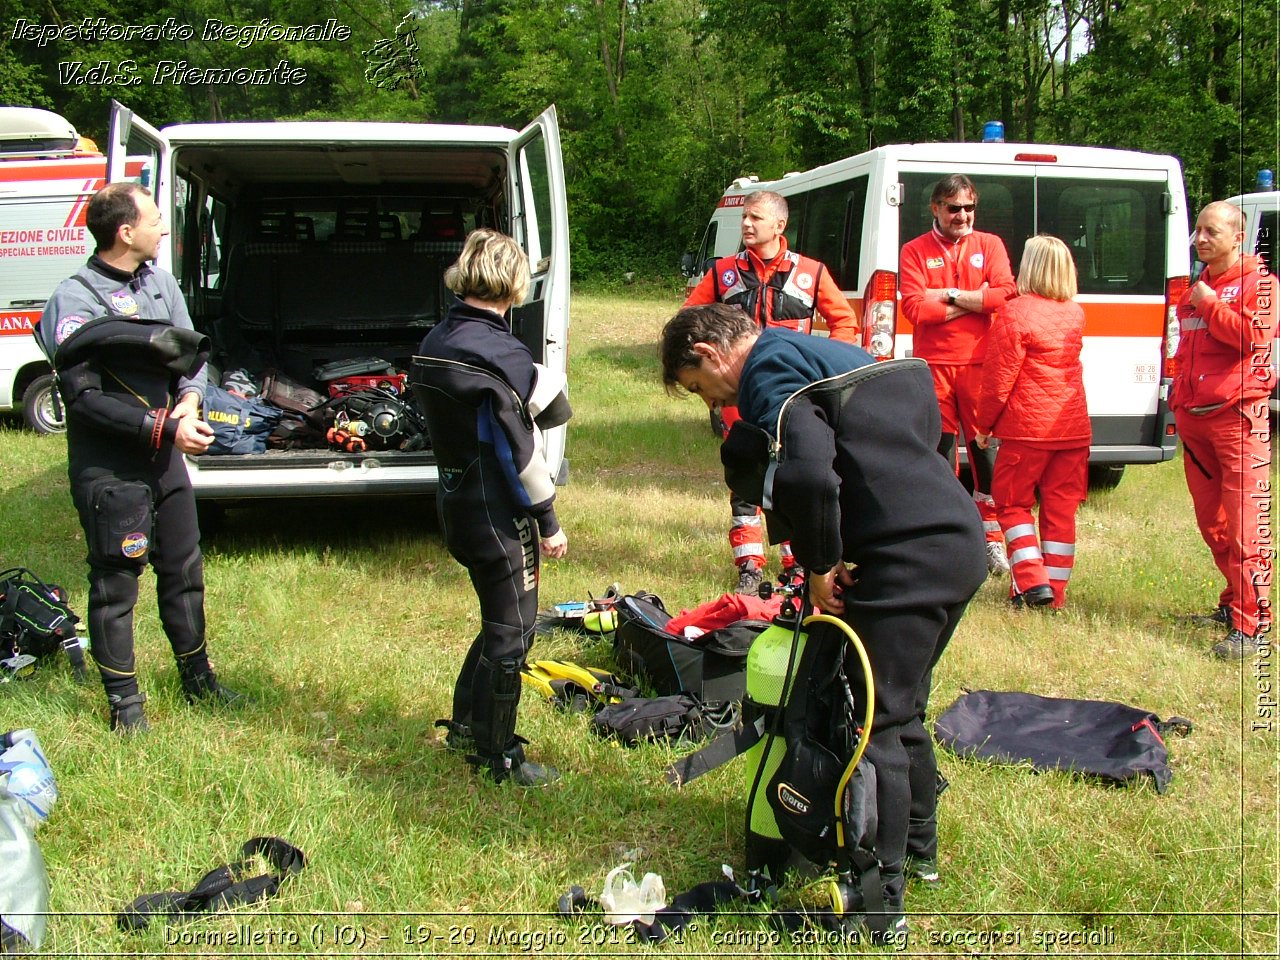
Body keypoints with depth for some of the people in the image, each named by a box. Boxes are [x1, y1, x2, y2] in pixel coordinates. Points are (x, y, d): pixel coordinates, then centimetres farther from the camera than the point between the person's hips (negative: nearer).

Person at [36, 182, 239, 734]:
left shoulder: (161, 283, 8)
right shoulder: (75, 299, -14)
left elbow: (193, 354, 13)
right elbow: (84, 399, -19)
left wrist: (189, 403, -8)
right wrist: (164, 428, -22)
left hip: (165, 457, 7)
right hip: (107, 468, -7)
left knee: (183, 571, 16)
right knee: (115, 584, 4)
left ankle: (197, 679, 32)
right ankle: (125, 701, 19)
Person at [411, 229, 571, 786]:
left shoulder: (434, 343, 7)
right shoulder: (499, 353, -20)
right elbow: (521, 449, -19)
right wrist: (548, 522, -11)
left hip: (457, 504, 9)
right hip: (498, 513, -9)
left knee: (499, 619, 23)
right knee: (512, 631, 4)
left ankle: (465, 724, 35)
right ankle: (497, 756, 15)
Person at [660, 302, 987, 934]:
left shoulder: (769, 368, -7)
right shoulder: (830, 356, 23)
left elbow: (807, 473, -25)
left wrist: (820, 564, -11)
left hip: (905, 560, -10)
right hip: (961, 541, 10)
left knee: (872, 724, 1)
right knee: (902, 711, 24)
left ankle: (878, 898, 11)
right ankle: (916, 848, 40)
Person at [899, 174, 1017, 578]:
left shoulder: (990, 245, 9)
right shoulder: (915, 251, 6)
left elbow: (1005, 295, -6)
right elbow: (913, 307, -9)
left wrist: (949, 295, -10)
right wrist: (975, 301, -8)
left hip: (978, 363, 0)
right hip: (933, 364, 0)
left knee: (985, 447, 0)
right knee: (939, 448, 4)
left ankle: (992, 539, 10)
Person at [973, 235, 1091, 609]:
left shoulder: (1015, 314, -12)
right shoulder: (1075, 314, 8)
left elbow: (998, 380, -12)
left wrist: (983, 426, -1)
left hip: (1027, 428, -5)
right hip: (1074, 428, 6)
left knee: (1013, 503, 9)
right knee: (1061, 509, 9)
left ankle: (1033, 582, -2)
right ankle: (1055, 591, 13)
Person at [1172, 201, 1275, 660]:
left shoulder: (1256, 283, -1)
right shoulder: (1195, 291, 21)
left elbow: (1254, 335, -18)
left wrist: (1208, 305, -9)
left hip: (1238, 415, -7)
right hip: (1194, 417, 8)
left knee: (1245, 524, -11)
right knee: (1210, 522, 12)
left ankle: (1251, 625, -12)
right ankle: (1234, 601, 26)